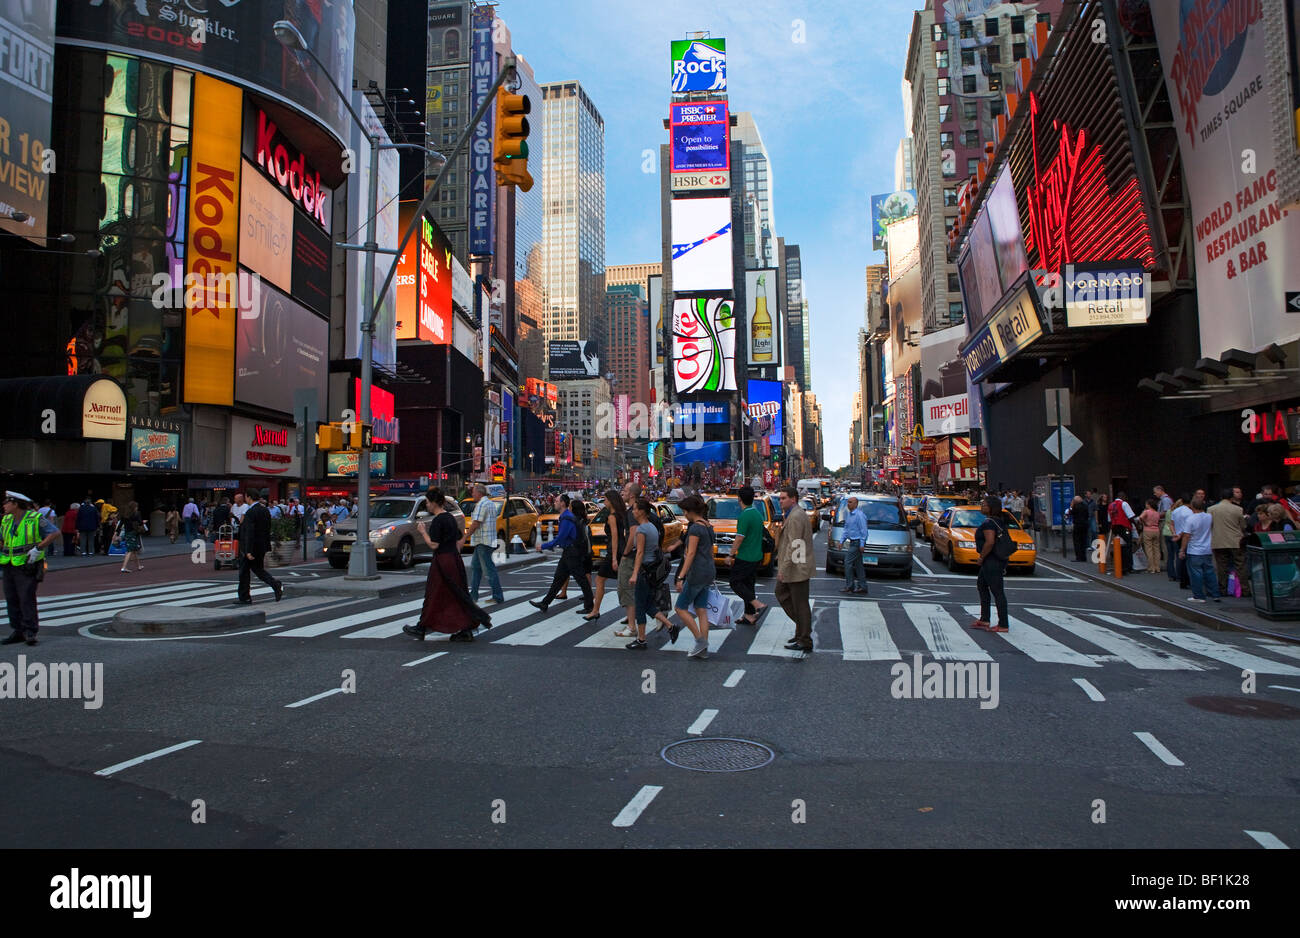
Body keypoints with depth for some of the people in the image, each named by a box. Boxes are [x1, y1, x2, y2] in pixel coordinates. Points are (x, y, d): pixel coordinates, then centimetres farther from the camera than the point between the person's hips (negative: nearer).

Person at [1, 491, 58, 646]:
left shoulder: (35, 518, -8)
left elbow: (55, 533, -11)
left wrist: (38, 548, -18)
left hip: (27, 566, -7)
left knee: (27, 598, -11)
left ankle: (30, 632, -7)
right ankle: (18, 632, 14)